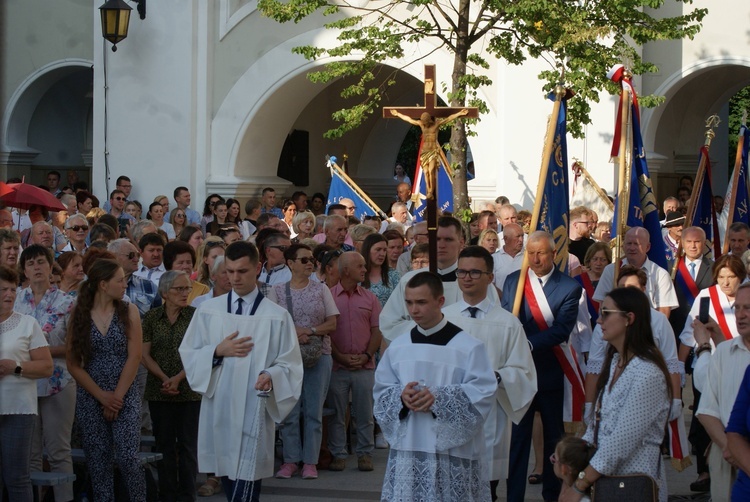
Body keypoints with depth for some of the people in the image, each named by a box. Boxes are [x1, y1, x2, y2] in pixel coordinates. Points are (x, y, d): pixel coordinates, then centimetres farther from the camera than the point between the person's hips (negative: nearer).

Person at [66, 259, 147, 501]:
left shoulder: (128, 311, 2)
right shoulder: (79, 314, 2)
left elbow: (134, 358, -4)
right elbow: (73, 363, -2)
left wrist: (117, 396, -9)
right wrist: (101, 395, -9)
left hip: (125, 397, -1)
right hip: (90, 399, 1)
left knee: (127, 458, -11)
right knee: (98, 462, 3)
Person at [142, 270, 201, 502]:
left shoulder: (195, 316, -1)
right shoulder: (152, 317, 3)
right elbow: (145, 354, 2)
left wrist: (178, 378, -15)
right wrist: (164, 378, -11)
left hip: (190, 389, -1)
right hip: (159, 392, 2)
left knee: (188, 445, 0)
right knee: (164, 444, 6)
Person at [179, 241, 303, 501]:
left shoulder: (277, 316, -1)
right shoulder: (208, 310, 7)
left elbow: (290, 364, -1)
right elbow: (188, 354, 8)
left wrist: (271, 377, -21)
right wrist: (217, 351, -9)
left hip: (254, 411, -4)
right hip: (218, 409, 4)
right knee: (227, 475, 11)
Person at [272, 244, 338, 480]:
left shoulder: (321, 289, 5)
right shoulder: (278, 291, 3)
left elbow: (332, 324, 2)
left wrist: (309, 331, -14)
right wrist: (293, 334, -17)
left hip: (319, 356, 1)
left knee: (314, 411, 1)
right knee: (289, 410, 0)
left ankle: (310, 461, 6)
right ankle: (290, 459, 8)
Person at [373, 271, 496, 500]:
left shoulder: (468, 346, -3)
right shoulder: (398, 347, 10)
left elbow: (483, 392, -8)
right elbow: (381, 391, 11)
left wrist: (439, 398, -19)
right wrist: (401, 396, -11)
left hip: (453, 450, -3)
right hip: (407, 449, 3)